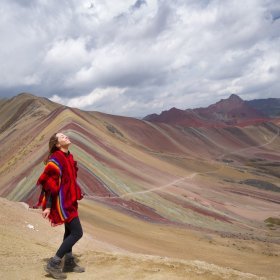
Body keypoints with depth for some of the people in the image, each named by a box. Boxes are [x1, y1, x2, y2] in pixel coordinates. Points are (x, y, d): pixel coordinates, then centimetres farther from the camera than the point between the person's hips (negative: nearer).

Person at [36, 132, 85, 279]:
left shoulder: (69, 157, 9)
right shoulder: (56, 159, -18)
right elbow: (50, 184, -21)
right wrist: (47, 207, -22)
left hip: (69, 200, 10)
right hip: (63, 201, -10)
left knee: (69, 231, 17)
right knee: (77, 232, -9)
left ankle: (68, 263, 29)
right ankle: (53, 264, -2)